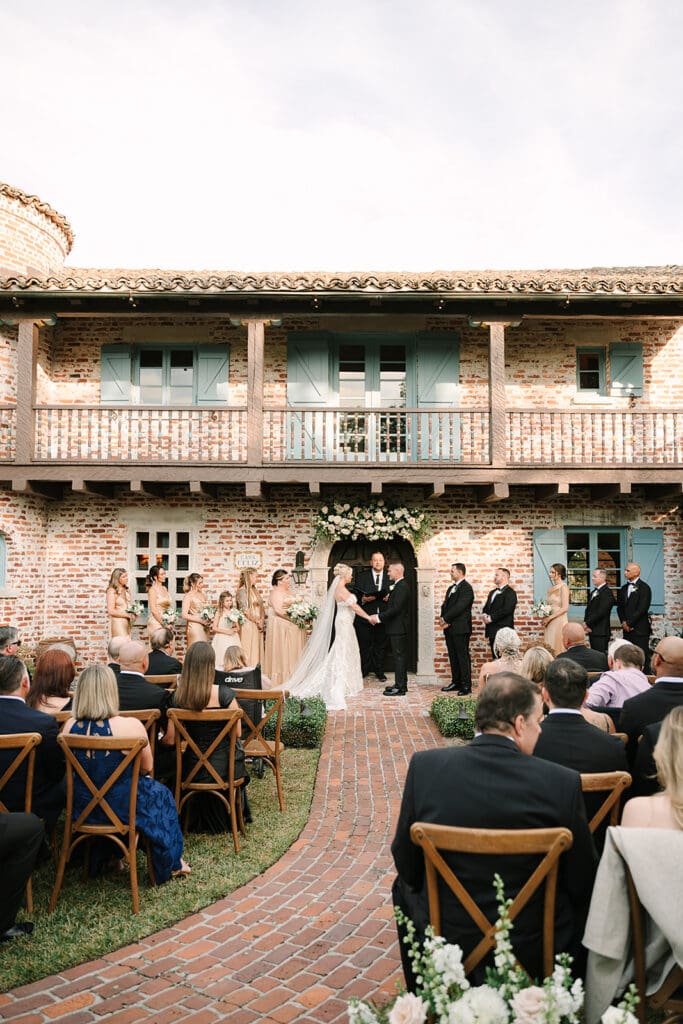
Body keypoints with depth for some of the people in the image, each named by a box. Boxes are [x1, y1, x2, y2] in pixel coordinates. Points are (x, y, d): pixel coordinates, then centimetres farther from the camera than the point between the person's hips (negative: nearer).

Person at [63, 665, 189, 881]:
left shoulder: (70, 726, -13)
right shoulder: (131, 726, -25)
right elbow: (146, 767, -9)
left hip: (82, 808, 4)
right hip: (121, 807, -4)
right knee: (159, 792, 25)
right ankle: (170, 863, 39)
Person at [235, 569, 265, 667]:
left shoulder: (254, 590, 16)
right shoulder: (242, 591, -8)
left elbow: (261, 607, 15)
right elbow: (245, 610, -14)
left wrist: (262, 621, 1)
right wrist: (257, 621, -10)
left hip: (258, 625, 7)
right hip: (248, 624, -7)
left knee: (258, 649, 6)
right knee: (249, 649, -5)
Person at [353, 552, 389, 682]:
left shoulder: (389, 576, 7)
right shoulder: (362, 575, 3)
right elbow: (355, 593, 0)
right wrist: (362, 599, -18)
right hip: (365, 615, -1)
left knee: (380, 645, 9)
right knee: (364, 645, 3)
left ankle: (379, 672, 20)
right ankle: (363, 671, 15)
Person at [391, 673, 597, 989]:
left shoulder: (425, 766, -15)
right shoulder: (563, 782, -18)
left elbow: (407, 865, -5)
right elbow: (581, 882, -8)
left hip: (446, 940, 1)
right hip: (537, 950, 0)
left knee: (404, 888, 30)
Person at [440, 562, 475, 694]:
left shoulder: (466, 588, -10)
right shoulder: (451, 588, 19)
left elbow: (459, 607, -18)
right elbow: (445, 605, 15)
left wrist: (446, 619, -12)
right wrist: (443, 619, -2)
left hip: (460, 629, -9)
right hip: (450, 628, 9)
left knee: (463, 657, -6)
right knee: (453, 657, 12)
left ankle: (466, 686, -2)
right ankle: (456, 682, 20)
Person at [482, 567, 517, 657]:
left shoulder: (510, 592, -7)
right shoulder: (492, 592, 22)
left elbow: (506, 609, -18)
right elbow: (486, 607, 21)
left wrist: (491, 618, -15)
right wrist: (485, 614, -1)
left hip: (503, 630, -8)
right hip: (492, 631, 8)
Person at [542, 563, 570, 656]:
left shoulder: (563, 587, -7)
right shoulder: (550, 588, 14)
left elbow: (565, 608, -15)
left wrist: (549, 618, -14)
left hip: (559, 621, -7)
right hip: (550, 623, 7)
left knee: (558, 650, -4)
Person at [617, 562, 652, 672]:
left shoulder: (644, 588, -6)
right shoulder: (624, 589, 17)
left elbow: (642, 609, -13)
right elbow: (620, 607, 15)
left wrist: (629, 623, -11)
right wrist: (623, 622, 0)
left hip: (640, 629, -7)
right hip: (627, 629, 7)